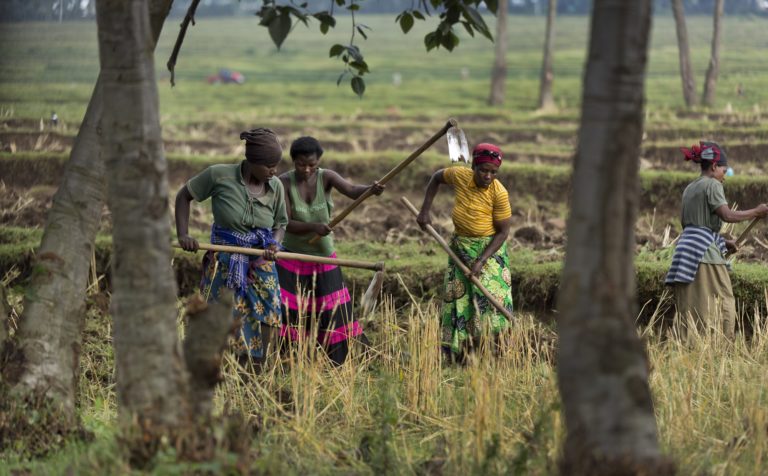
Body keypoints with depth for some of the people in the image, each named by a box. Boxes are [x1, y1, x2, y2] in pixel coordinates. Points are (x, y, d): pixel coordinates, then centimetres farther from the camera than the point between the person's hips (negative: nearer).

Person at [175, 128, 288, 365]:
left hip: (261, 266, 3)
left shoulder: (275, 187, -2)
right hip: (225, 266, -3)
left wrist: (274, 244, -10)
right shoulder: (219, 176, -12)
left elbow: (280, 223, 12)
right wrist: (183, 234, -7)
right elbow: (184, 195, 2)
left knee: (264, 326, 2)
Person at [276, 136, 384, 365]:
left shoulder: (326, 177, -11)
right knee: (282, 311, -5)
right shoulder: (284, 182, -14)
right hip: (292, 255, -1)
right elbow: (285, 223, -18)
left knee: (334, 313, 3)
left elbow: (352, 190, -28)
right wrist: (313, 227, -35)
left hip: (323, 256, 1)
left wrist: (371, 189, -51)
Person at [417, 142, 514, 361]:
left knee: (488, 299, -13)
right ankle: (460, 354, 11)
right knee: (458, 300, 5)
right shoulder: (460, 176, -12)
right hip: (460, 247, 4)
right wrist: (425, 211, 6)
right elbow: (437, 177, 11)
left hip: (489, 248, -4)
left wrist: (481, 260, -22)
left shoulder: (499, 193, -21)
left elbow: (503, 232, -15)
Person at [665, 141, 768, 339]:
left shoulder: (689, 188, 20)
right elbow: (727, 215, -16)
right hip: (704, 251, -8)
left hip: (686, 247, 8)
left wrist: (723, 242, 23)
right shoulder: (712, 185, -5)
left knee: (689, 307, 6)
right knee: (722, 303, -5)